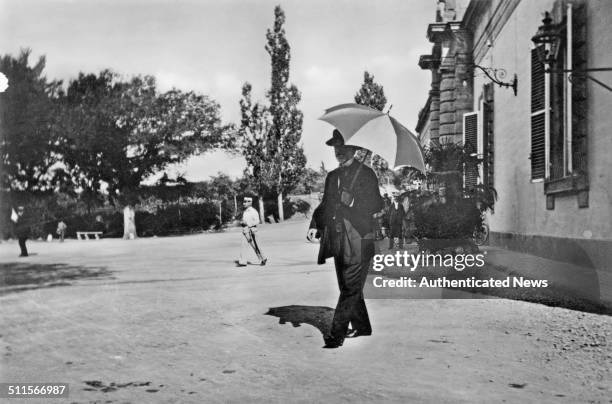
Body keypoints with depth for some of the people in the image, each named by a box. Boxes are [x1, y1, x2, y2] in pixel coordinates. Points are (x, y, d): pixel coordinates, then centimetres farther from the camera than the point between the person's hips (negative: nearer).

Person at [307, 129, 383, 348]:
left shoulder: (366, 174, -1)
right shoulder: (332, 176, 18)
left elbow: (377, 205, -5)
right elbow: (325, 205, 17)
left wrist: (353, 203, -17)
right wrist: (315, 226, 2)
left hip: (358, 241, -7)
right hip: (338, 242, 7)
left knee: (350, 288, -9)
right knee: (348, 287, 13)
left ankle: (336, 333, -9)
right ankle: (362, 327, 26)